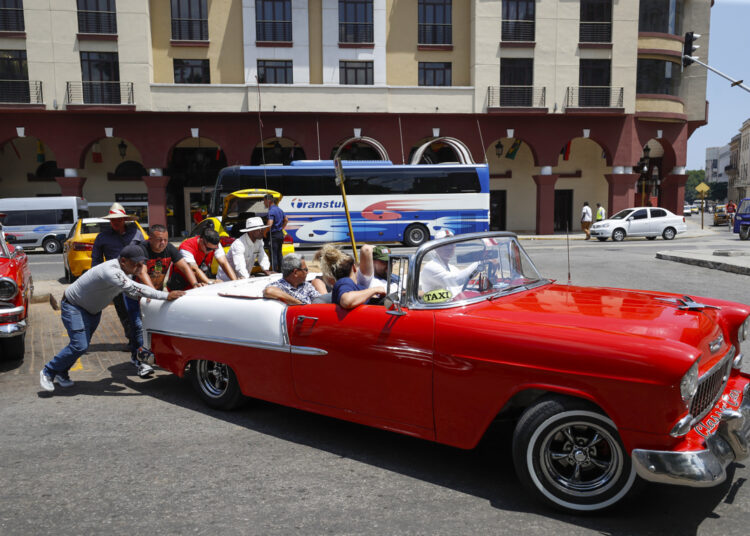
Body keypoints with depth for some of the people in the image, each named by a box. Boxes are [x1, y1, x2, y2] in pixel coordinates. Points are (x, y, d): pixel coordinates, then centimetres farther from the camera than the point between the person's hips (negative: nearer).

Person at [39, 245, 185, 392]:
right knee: (79, 346, -16)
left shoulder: (123, 271, -7)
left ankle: (61, 374, 31)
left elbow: (128, 291, 9)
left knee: (82, 345, 11)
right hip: (73, 306, -9)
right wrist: (166, 295, -49)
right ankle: (48, 372, 4)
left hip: (93, 310, 9)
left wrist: (141, 297, -12)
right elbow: (134, 288, -46)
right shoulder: (111, 271, -37)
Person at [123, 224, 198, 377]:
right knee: (139, 325, -14)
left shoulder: (169, 249, -9)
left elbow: (184, 266, -14)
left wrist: (195, 284, -31)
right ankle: (139, 360, -9)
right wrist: (153, 293, -54)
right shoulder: (141, 250, -26)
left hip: (157, 291, 5)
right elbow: (141, 273, -39)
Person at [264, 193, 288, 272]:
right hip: (280, 234, 9)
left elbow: (269, 224, -28)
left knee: (273, 255, -6)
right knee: (279, 254, 17)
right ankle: (280, 271, 24)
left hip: (274, 235, -9)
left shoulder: (271, 211, -18)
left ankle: (274, 272, -6)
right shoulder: (279, 209, 11)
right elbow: (286, 220, 22)